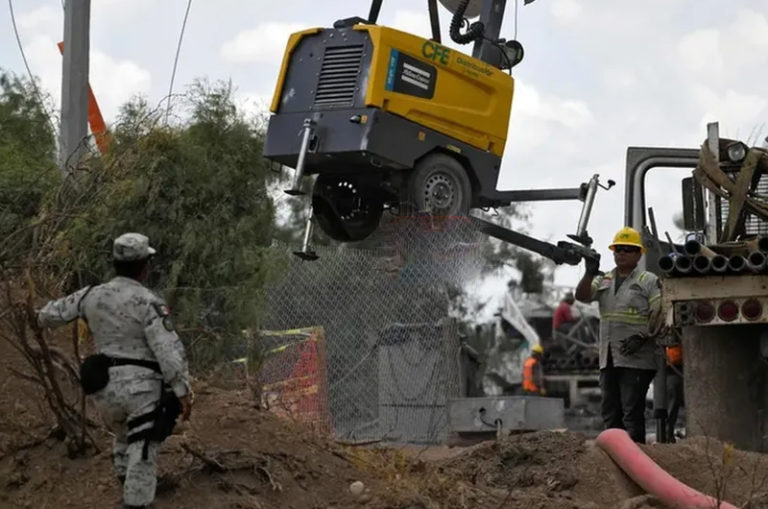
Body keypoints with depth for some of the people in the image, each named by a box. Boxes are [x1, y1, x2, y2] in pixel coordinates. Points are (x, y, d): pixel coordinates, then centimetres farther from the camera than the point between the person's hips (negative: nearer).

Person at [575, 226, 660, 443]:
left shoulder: (649, 282, 0)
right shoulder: (604, 281, 17)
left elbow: (659, 315, -7)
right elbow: (582, 295, 3)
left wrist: (642, 337, -20)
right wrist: (590, 273, -12)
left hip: (636, 359, -6)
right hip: (609, 358, 6)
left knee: (632, 411, -8)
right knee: (610, 411, 9)